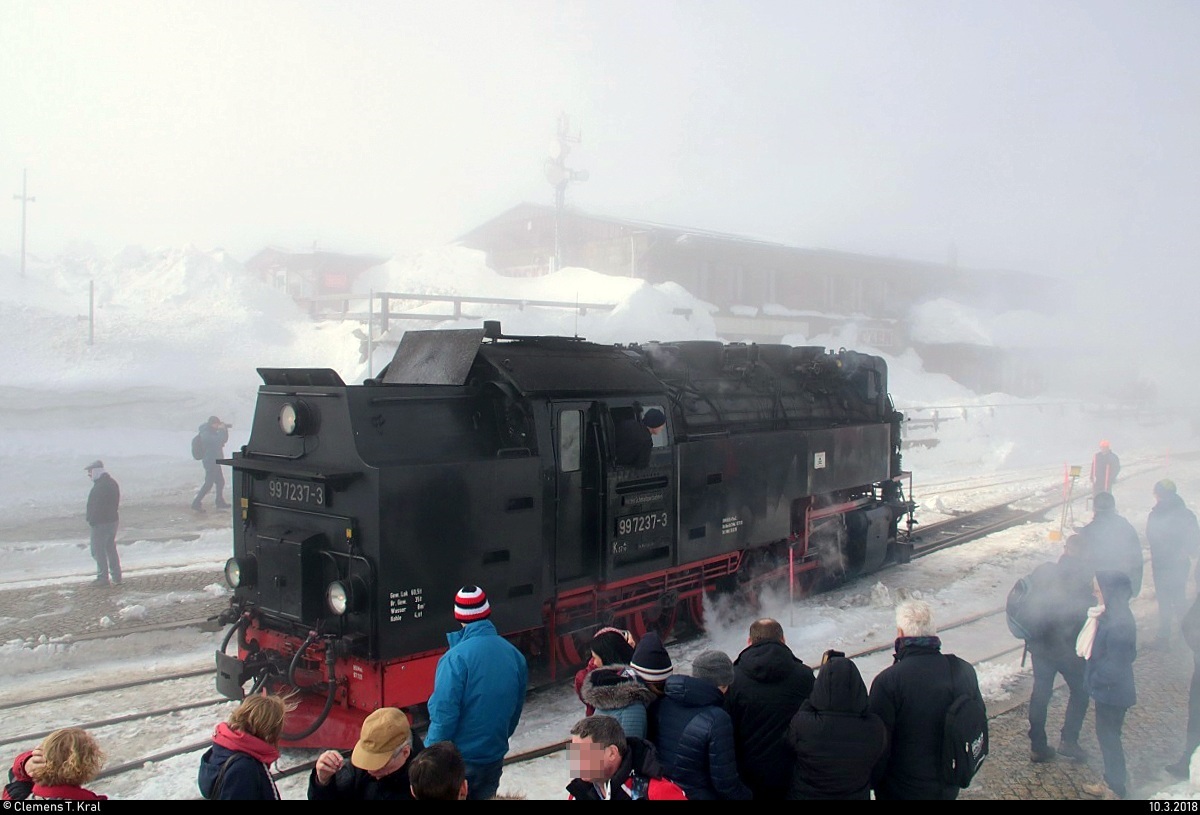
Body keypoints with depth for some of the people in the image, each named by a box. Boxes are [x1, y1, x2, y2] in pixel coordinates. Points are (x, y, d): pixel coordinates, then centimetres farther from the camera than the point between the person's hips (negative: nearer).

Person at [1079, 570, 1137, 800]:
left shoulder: (1118, 625, -31)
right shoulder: (1112, 614, -2)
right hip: (1107, 689, 9)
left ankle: (1116, 790, 26)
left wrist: (1094, 678, -12)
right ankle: (1111, 782, 38)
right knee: (1106, 735, 22)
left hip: (1112, 692, -9)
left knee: (1109, 738, 9)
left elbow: (1113, 666, -27)